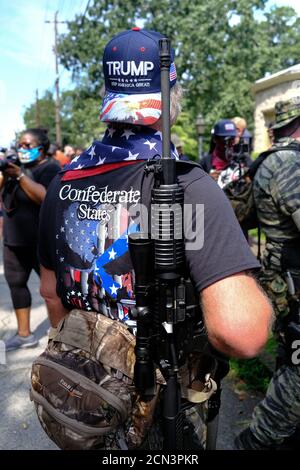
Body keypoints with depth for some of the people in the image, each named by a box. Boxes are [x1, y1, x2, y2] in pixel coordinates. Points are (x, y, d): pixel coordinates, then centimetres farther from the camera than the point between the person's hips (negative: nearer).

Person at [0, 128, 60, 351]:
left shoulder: (50, 169, -9)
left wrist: (20, 176, -23)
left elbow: (44, 197, -26)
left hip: (41, 242, -8)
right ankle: (24, 334, 22)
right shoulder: (18, 166, 13)